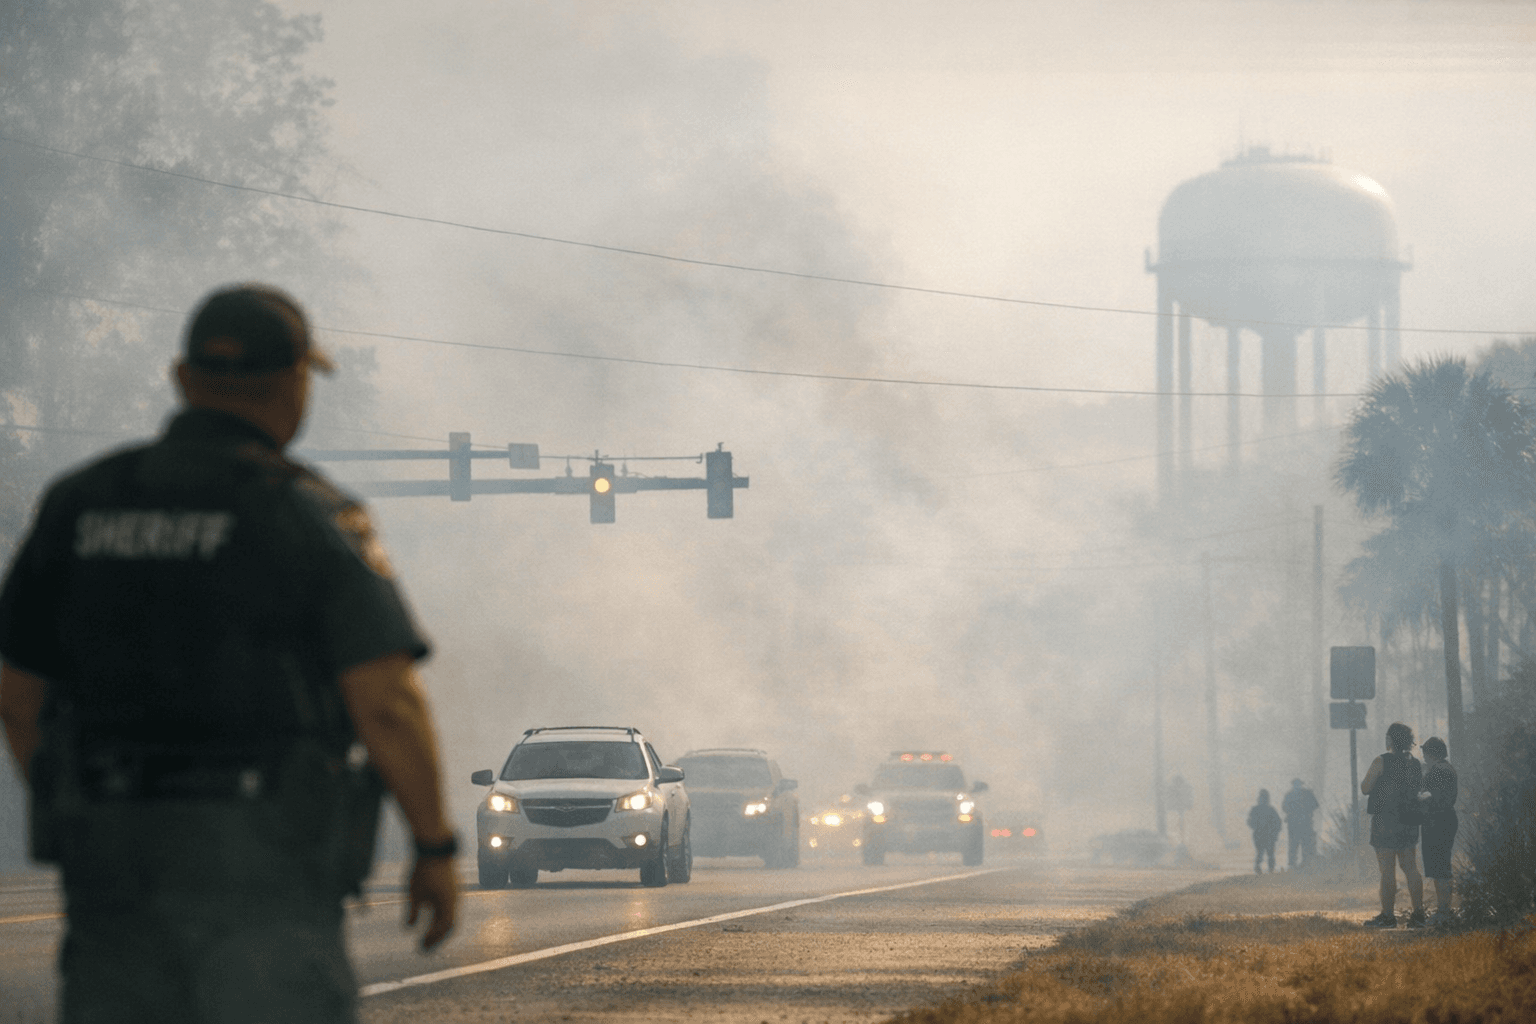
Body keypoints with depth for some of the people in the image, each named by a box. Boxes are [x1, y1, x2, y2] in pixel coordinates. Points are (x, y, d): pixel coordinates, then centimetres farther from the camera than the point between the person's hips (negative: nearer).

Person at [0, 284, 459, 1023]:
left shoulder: (77, 505, 8)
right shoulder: (310, 517, -7)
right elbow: (387, 703, -13)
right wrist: (436, 849, -1)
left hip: (113, 855, 5)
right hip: (260, 860, -5)